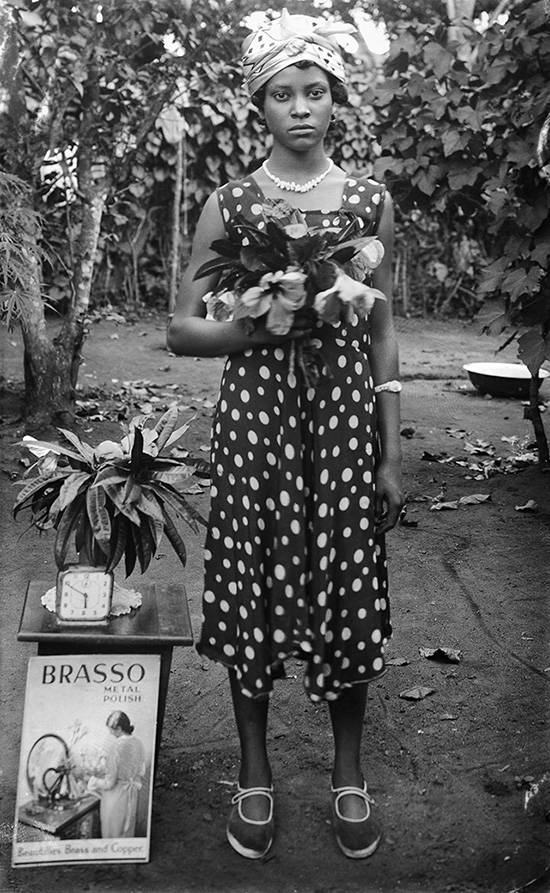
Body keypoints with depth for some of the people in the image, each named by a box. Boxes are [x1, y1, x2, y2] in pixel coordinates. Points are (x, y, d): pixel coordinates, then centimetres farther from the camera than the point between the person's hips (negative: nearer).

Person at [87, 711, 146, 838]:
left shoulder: (116, 746, -23)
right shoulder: (138, 744, -3)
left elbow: (110, 782, -19)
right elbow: (141, 772, 8)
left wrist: (94, 781, -2)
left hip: (116, 796, -6)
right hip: (132, 795, 6)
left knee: (112, 833, 12)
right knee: (127, 833, 21)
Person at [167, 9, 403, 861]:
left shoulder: (371, 202, 6)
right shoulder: (229, 204, 3)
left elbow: (383, 334, 6)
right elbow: (183, 329, 3)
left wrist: (393, 454, 2)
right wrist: (262, 326, -16)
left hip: (345, 423, 1)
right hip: (254, 421, 0)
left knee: (347, 592, 5)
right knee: (252, 591, 5)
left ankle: (350, 773, 27)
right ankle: (255, 773, 26)